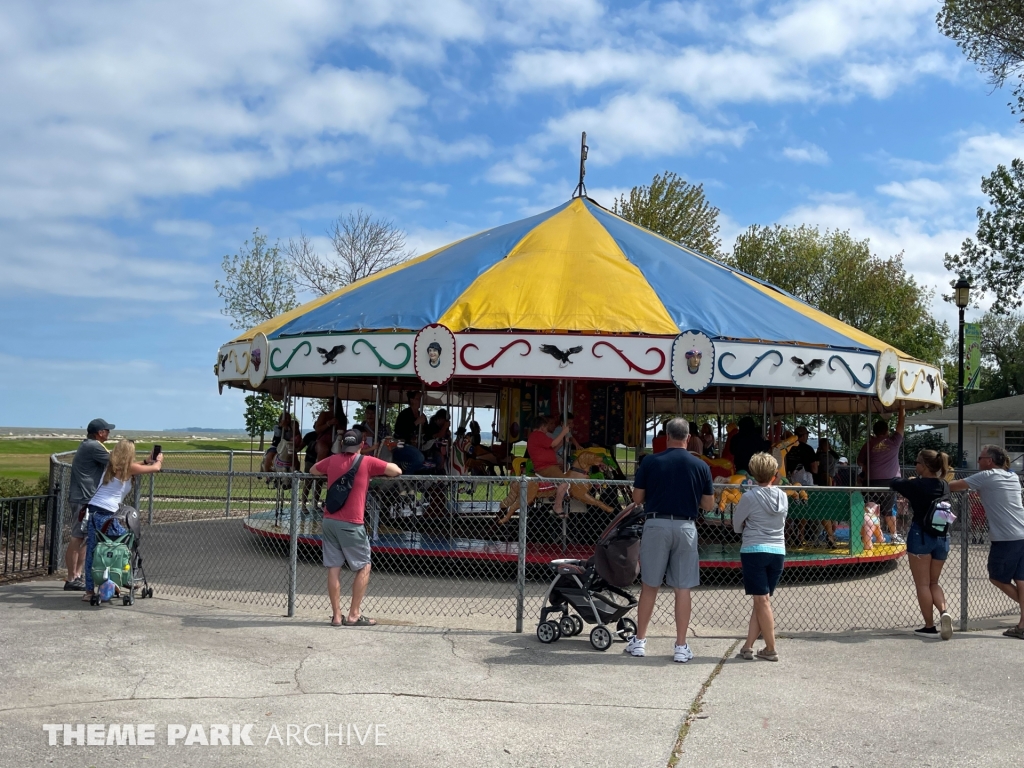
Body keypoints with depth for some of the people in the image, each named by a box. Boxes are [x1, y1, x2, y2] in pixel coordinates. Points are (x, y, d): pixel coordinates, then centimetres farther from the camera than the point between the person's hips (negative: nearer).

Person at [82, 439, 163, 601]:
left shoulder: (110, 466, 15)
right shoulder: (129, 468, -3)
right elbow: (156, 468, 6)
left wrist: (146, 461, 42)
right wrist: (159, 459, 28)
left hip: (93, 510, 7)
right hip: (106, 514, -7)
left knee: (92, 551, 10)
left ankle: (89, 590, 15)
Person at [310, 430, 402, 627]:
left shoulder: (332, 460, 8)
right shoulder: (367, 462, -5)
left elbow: (313, 471, 27)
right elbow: (396, 471, -3)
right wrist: (379, 470, 15)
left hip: (329, 521, 5)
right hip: (351, 524, -5)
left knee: (333, 568, 7)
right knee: (364, 568, 7)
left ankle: (336, 616, 9)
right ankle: (354, 615, 5)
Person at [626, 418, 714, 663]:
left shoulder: (650, 462, -3)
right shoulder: (700, 466, 0)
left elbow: (637, 498, 2)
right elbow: (709, 504, 5)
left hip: (656, 525, 0)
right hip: (686, 527, 0)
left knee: (649, 585, 10)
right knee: (683, 588, 6)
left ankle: (639, 641, 18)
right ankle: (681, 647, 9)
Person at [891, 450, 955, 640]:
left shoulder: (916, 485, -12)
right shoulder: (944, 486, 4)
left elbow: (893, 483, 3)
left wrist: (908, 481, 21)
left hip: (921, 536, -6)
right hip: (942, 538, 6)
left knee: (922, 584, 4)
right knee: (933, 583, 16)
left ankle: (929, 626, 7)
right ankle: (943, 612, -8)